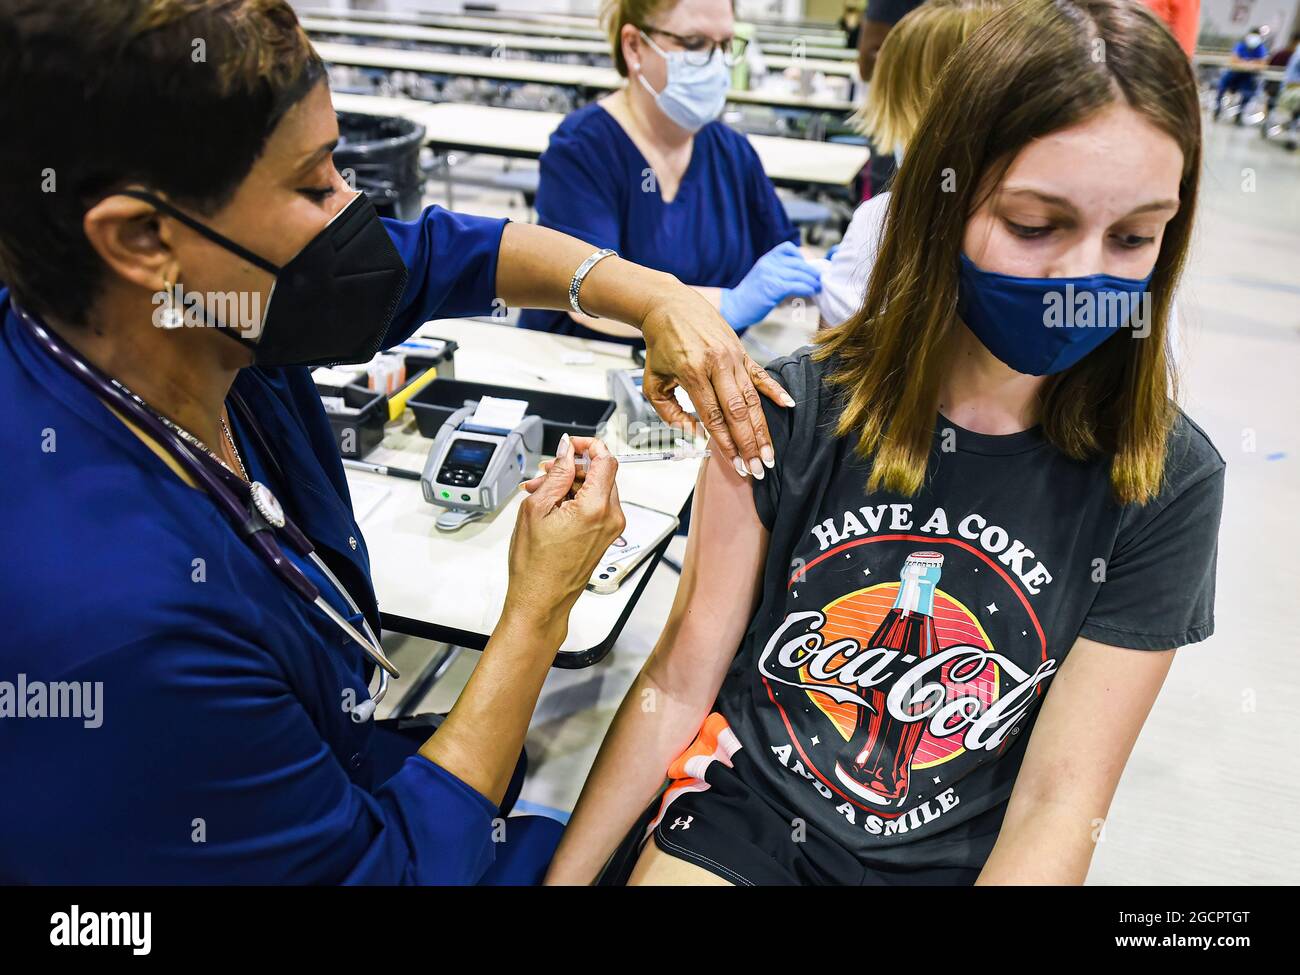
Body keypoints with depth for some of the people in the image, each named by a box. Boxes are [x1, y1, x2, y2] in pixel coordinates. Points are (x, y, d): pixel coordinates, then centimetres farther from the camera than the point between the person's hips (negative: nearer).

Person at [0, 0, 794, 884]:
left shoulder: (206, 317, -17)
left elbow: (447, 250, -3)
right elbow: (391, 867, -27)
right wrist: (541, 607, -24)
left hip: (370, 770, 6)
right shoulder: (103, 622, -40)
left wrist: (656, 298, -16)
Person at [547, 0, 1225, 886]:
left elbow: (1057, 803, -11)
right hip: (736, 817, -2)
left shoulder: (1164, 481, -14)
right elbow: (680, 679, -8)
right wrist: (563, 875, -8)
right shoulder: (796, 411, -15)